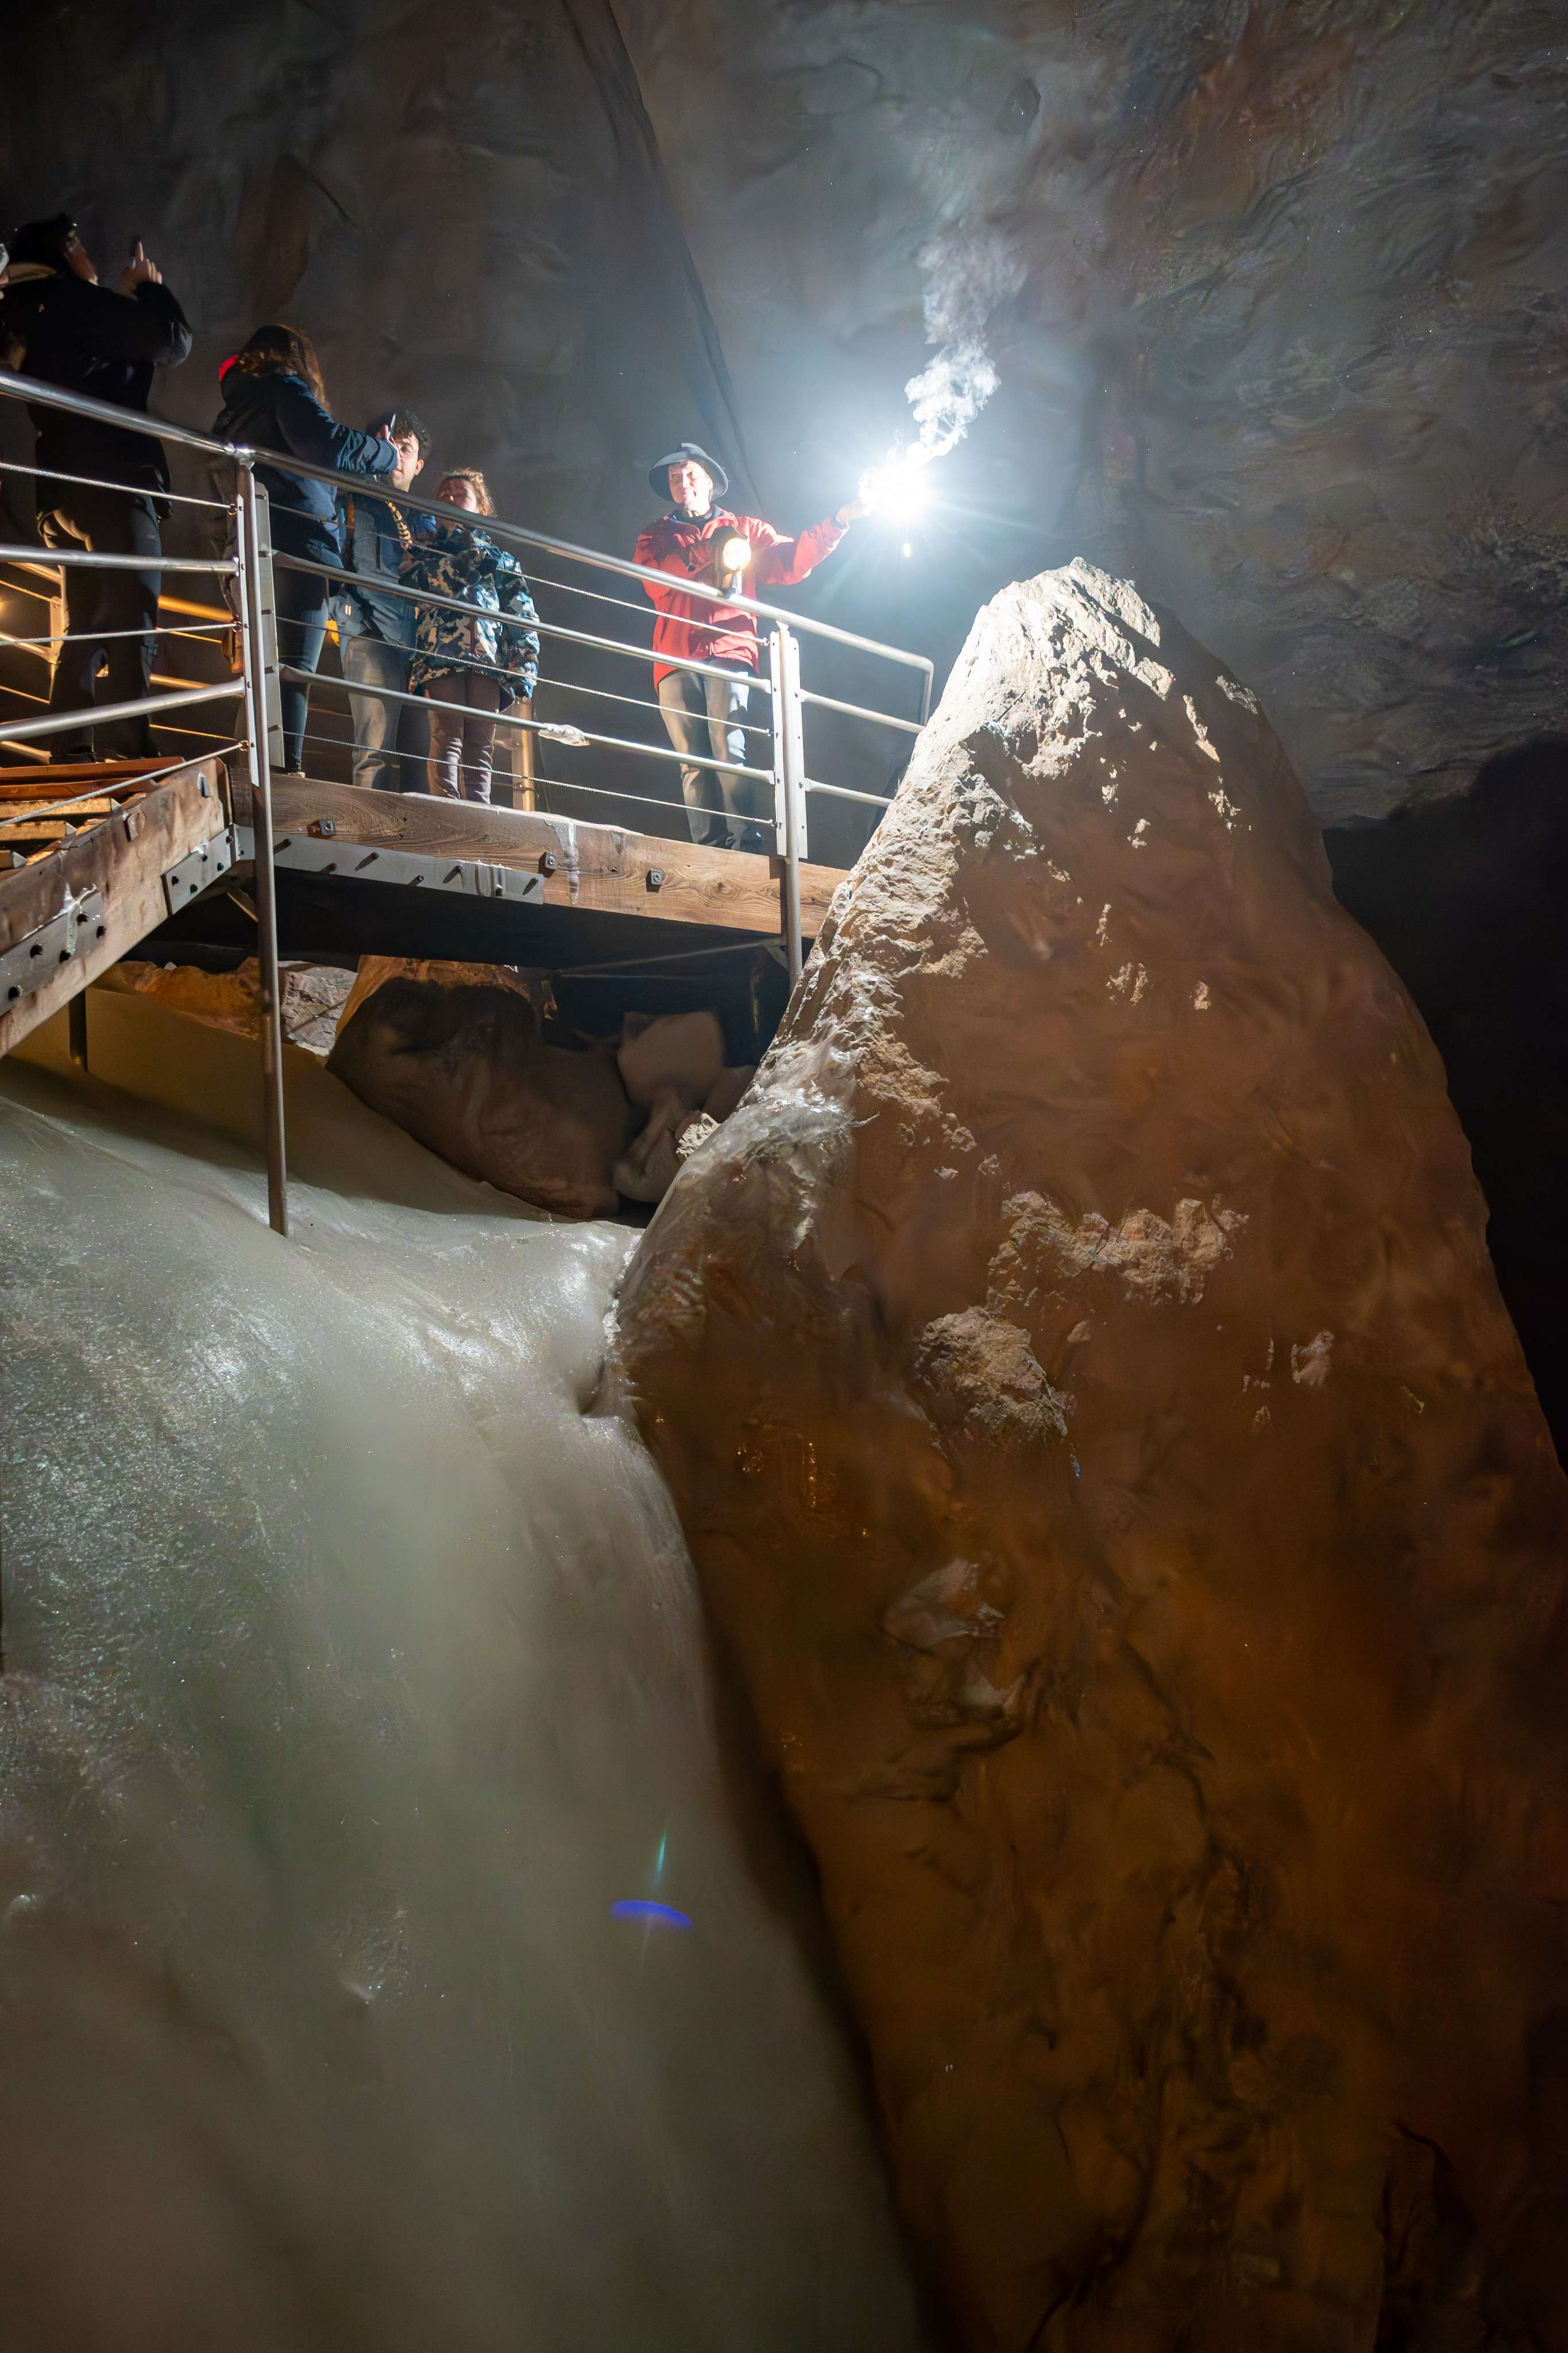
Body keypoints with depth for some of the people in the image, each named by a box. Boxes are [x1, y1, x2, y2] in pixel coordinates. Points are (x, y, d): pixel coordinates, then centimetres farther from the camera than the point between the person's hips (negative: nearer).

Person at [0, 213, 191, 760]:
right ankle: (133, 753, -26)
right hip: (112, 483, -9)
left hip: (66, 490, 9)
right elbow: (172, 343, -7)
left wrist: (124, 298, 27)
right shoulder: (70, 299, -3)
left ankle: (70, 758, 3)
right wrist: (149, 287, 10)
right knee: (131, 625, -15)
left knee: (83, 631, 10)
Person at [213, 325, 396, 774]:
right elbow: (327, 445, -13)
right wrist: (386, 451, 1)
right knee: (294, 669, -15)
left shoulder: (232, 410, 28)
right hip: (297, 549, -8)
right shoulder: (285, 388, 2)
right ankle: (286, 771, -25)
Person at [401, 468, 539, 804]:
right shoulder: (424, 547, 24)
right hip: (441, 654, -2)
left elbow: (522, 617, 17)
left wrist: (524, 670, 3)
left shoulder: (500, 558, 27)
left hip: (489, 659, 2)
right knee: (448, 738, -16)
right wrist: (474, 557, 0)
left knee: (481, 745, -6)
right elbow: (419, 581, 1)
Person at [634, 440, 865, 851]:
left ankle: (747, 842, -25)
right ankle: (708, 850, -11)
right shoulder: (656, 536, 25)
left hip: (728, 651, -2)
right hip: (675, 660, 2)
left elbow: (791, 563, 9)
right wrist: (709, 553, -3)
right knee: (692, 761, -7)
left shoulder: (745, 529, 24)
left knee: (729, 748, -19)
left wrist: (840, 521, -1)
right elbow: (655, 581, 4)